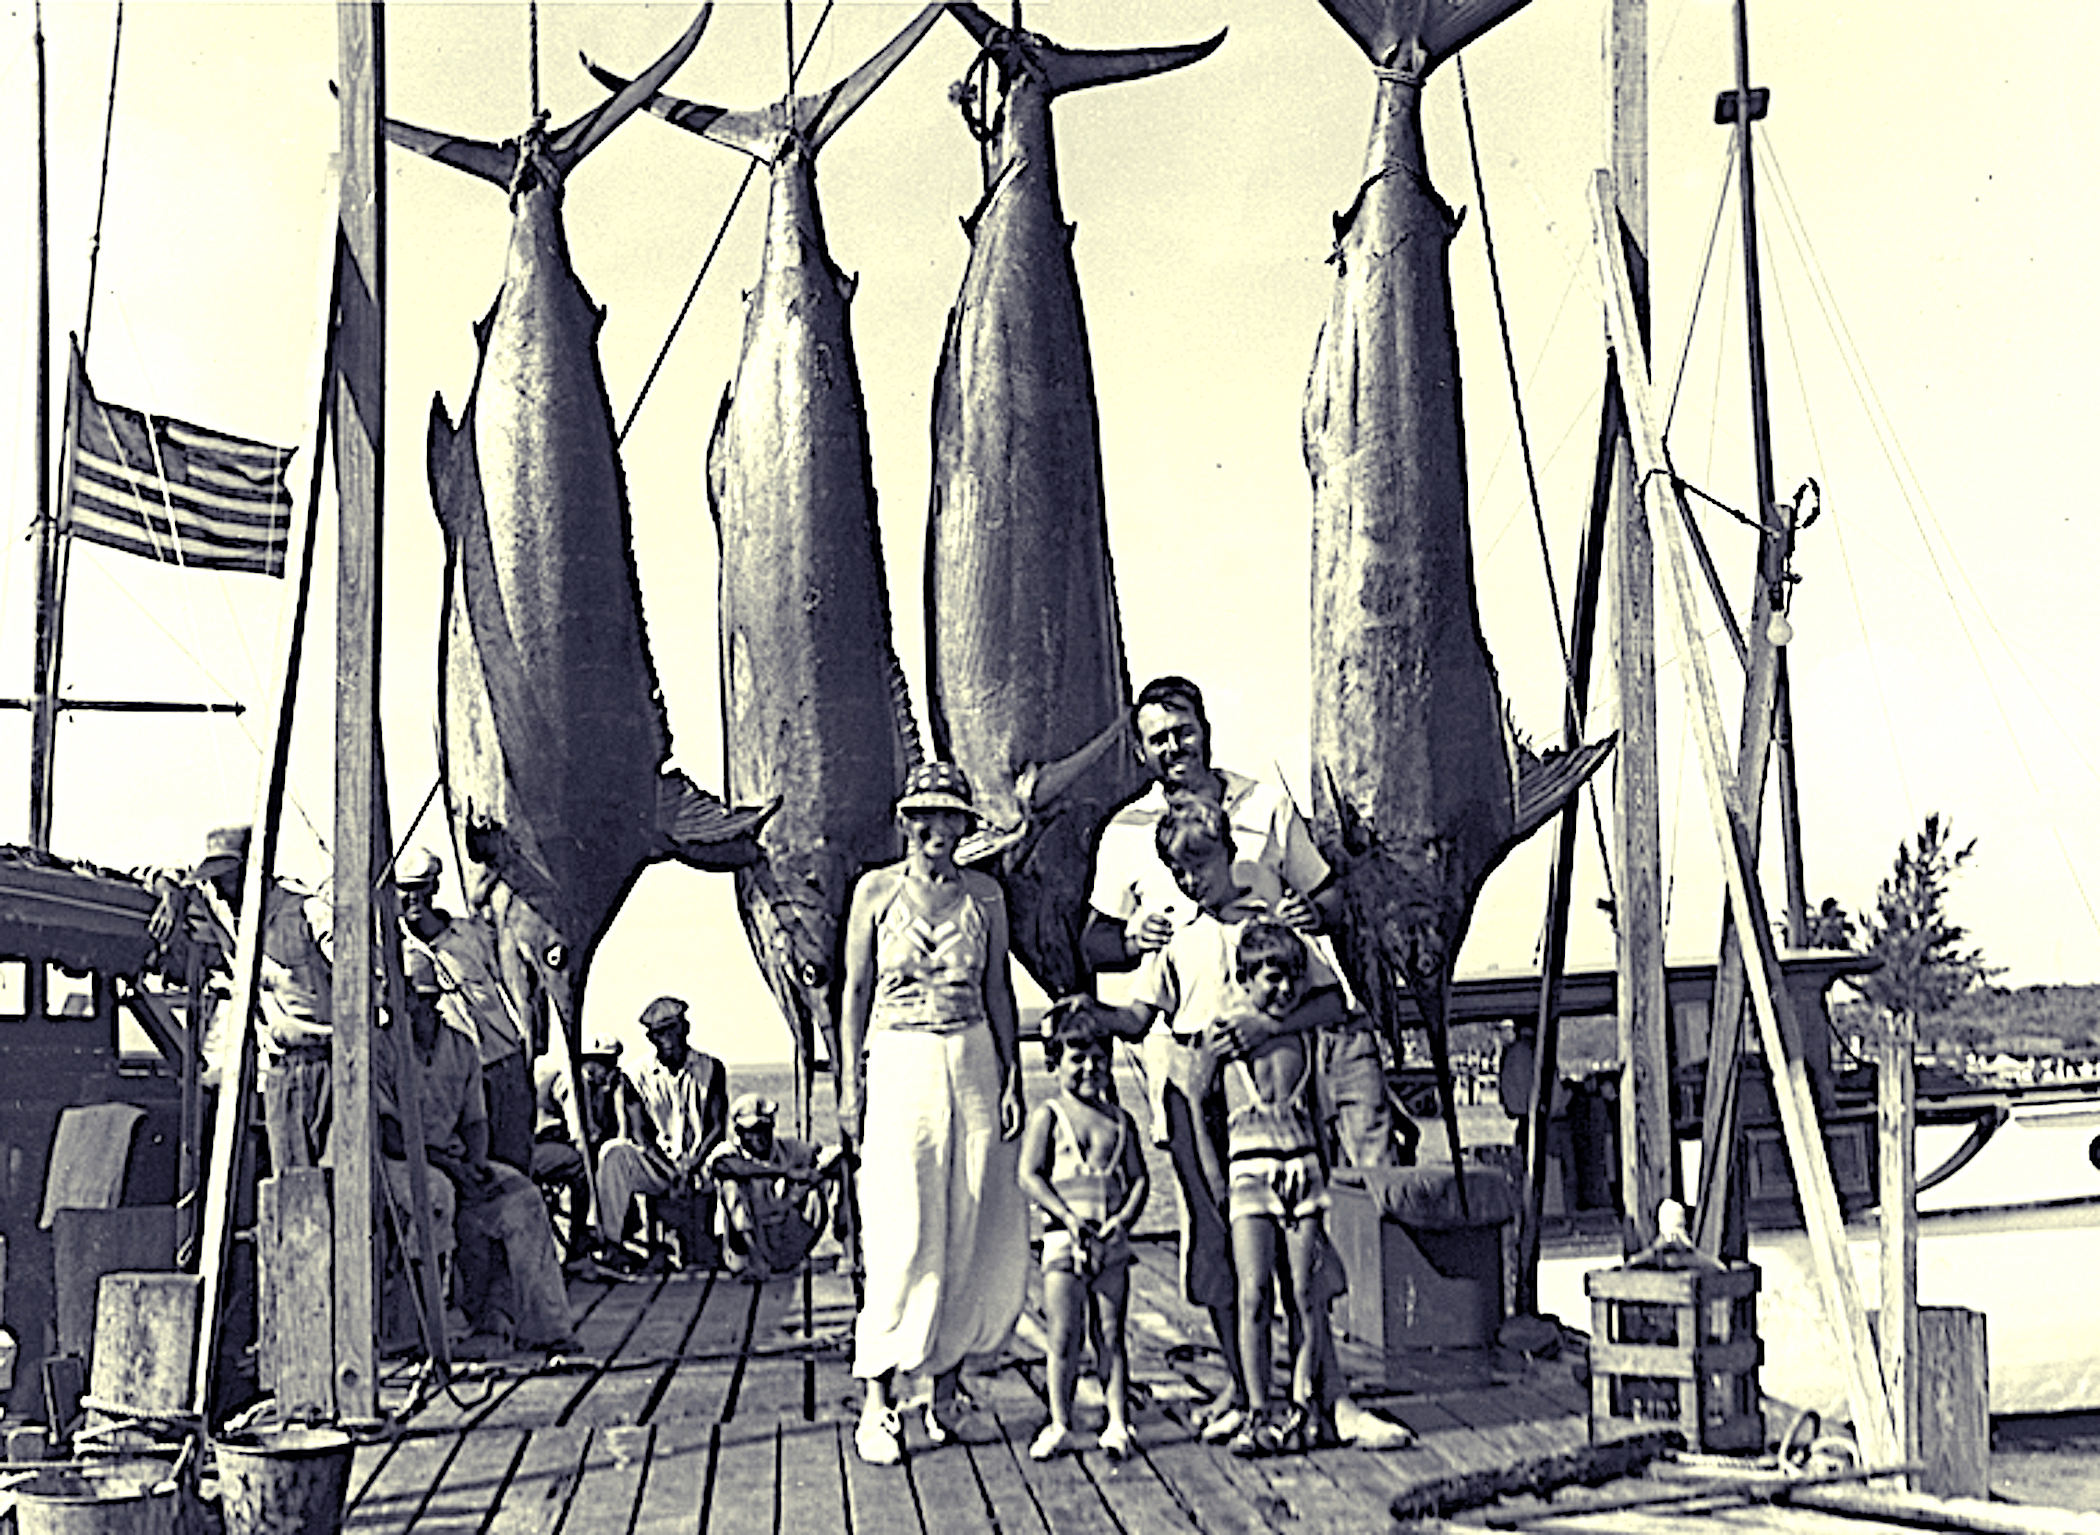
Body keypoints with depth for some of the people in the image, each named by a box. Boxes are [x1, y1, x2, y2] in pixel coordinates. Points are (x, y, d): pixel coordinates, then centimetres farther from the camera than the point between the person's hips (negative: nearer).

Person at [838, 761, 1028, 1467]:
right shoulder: (876, 891, 2)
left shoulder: (984, 895, 7)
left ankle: (947, 1380, 17)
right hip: (900, 1067, -3)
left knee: (973, 1232, 3)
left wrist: (1013, 1079, 4)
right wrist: (850, 1085, -1)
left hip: (973, 1065, 3)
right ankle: (878, 1398, 0)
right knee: (903, 1236, -7)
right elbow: (855, 992, 3)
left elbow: (999, 993, 10)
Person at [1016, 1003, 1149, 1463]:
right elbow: (1029, 1175, -7)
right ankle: (1059, 1424, 9)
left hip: (1111, 1240, 3)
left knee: (1112, 1333, 5)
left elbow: (1140, 1177, 9)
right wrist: (1067, 1216, -17)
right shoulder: (1048, 1115, 0)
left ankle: (1118, 1423, 12)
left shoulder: (1119, 1119, 10)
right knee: (1064, 1334, -2)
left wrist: (1123, 1218, -9)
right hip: (1063, 1239, -3)